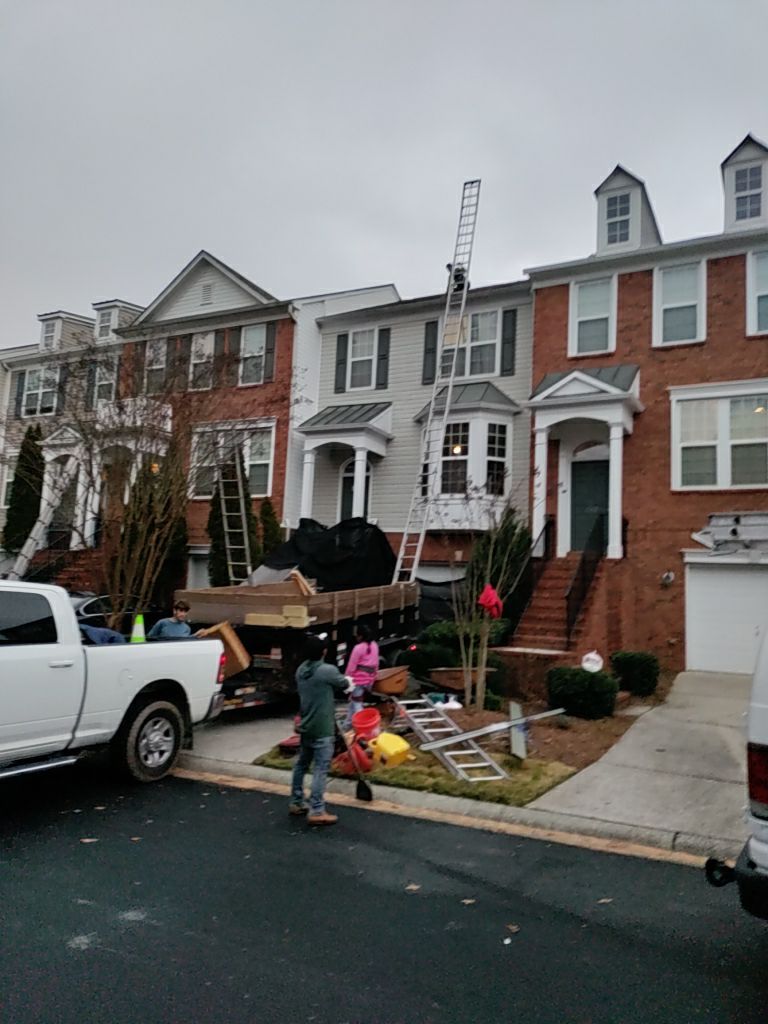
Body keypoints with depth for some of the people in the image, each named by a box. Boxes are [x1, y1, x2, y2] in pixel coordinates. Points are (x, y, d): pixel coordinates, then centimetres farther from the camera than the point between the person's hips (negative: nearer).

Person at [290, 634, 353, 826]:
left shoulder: (301, 670, 5)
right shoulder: (328, 670, -19)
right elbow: (344, 684, -1)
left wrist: (337, 687, 13)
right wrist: (348, 682, 20)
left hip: (306, 726, 8)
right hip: (322, 729, -8)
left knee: (302, 764, 17)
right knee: (321, 769, -5)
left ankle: (296, 802, 27)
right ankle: (317, 811, -5)